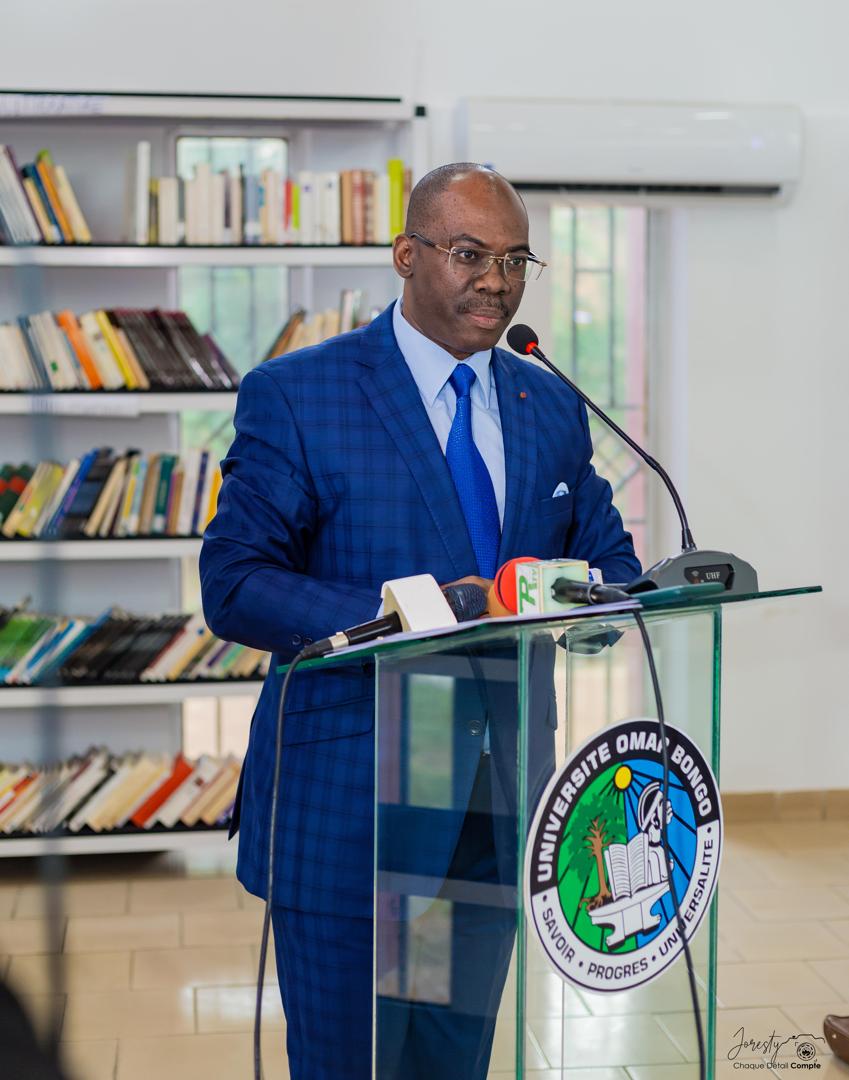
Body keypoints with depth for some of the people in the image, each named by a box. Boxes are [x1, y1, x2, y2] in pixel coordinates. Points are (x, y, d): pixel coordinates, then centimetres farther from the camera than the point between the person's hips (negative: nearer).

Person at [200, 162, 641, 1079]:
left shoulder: (554, 409, 10)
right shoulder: (295, 395, -6)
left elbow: (612, 564, 12)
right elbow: (234, 584, -13)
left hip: (502, 803, 5)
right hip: (344, 811, -4)